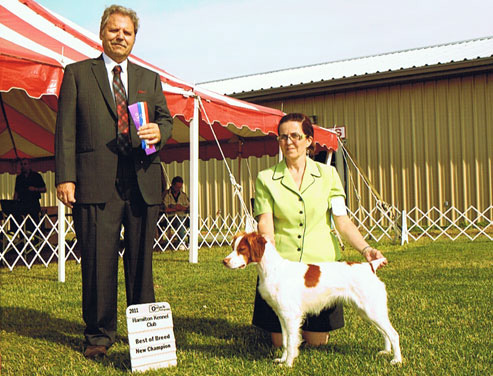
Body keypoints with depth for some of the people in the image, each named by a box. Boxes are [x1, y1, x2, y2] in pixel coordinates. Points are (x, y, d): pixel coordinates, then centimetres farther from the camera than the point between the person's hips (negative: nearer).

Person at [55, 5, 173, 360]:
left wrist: (159, 131, -5)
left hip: (143, 182, 3)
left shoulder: (150, 79, 20)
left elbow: (166, 118, 21)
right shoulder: (77, 74, 11)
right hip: (96, 181, -2)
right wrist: (65, 177, -7)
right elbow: (66, 130, 4)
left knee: (142, 261, 7)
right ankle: (99, 335, 12)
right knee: (98, 262, -1)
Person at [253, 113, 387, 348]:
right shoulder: (266, 179, 1)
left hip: (321, 263, 1)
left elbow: (342, 221, -1)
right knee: (280, 342, 2)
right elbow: (265, 225, -8)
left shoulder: (327, 174, 4)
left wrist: (365, 249, -16)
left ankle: (313, 325, 38)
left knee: (317, 341, 4)